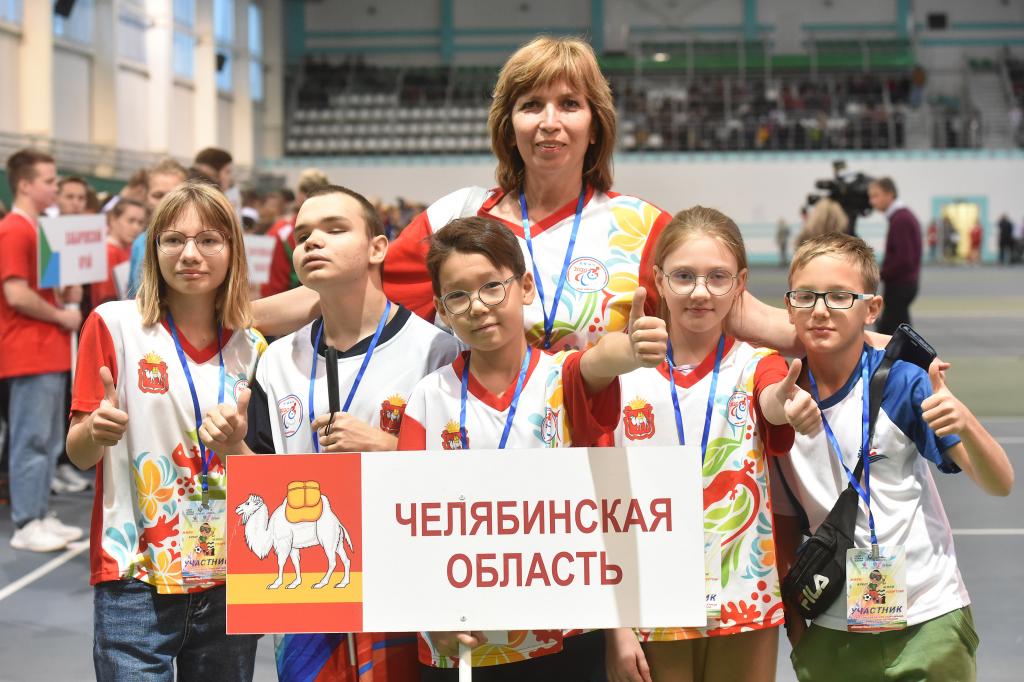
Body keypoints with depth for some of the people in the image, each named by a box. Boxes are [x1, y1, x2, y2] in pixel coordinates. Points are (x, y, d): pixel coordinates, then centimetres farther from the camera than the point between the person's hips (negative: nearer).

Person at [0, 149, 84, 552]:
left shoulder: (36, 229, 17)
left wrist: (67, 296, 8)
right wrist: (61, 315, -12)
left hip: (50, 351, 10)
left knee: (49, 440, 12)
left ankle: (41, 516, 18)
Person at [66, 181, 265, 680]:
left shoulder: (251, 348, 6)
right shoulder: (113, 325, -4)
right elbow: (78, 454, -3)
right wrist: (97, 432, -24)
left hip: (229, 579, 4)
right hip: (136, 581, -3)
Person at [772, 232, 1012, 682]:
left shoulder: (901, 382, -10)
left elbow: (999, 485, -11)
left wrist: (965, 424, -29)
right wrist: (792, 612, 6)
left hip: (926, 624, -3)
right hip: (831, 633, 3)